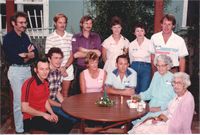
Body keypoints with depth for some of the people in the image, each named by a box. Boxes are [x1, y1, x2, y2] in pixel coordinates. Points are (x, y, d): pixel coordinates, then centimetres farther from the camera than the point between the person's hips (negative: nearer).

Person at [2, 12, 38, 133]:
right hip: (16, 71, -6)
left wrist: (24, 55, -12)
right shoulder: (8, 38, -8)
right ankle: (20, 129, 8)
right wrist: (29, 55, -8)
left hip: (28, 69, 6)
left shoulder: (25, 36, 11)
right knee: (19, 101, -2)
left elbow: (36, 53, 6)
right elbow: (12, 57, -17)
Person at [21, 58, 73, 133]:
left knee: (68, 125, 0)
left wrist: (52, 113, -2)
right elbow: (24, 108, -21)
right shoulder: (29, 84, -21)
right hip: (31, 117, -8)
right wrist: (44, 114, -19)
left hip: (44, 113, 8)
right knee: (57, 128, -23)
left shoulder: (45, 82, 5)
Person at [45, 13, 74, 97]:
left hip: (68, 68, 2)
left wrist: (65, 67, -10)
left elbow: (72, 55, 3)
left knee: (65, 92, 13)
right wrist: (59, 69, -10)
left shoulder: (70, 37, 3)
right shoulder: (50, 38, -3)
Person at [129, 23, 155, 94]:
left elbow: (153, 59, 1)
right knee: (135, 91, 6)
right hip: (134, 67, 3)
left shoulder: (149, 43, -2)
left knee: (144, 91, -7)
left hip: (146, 67, -3)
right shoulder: (131, 44, 7)